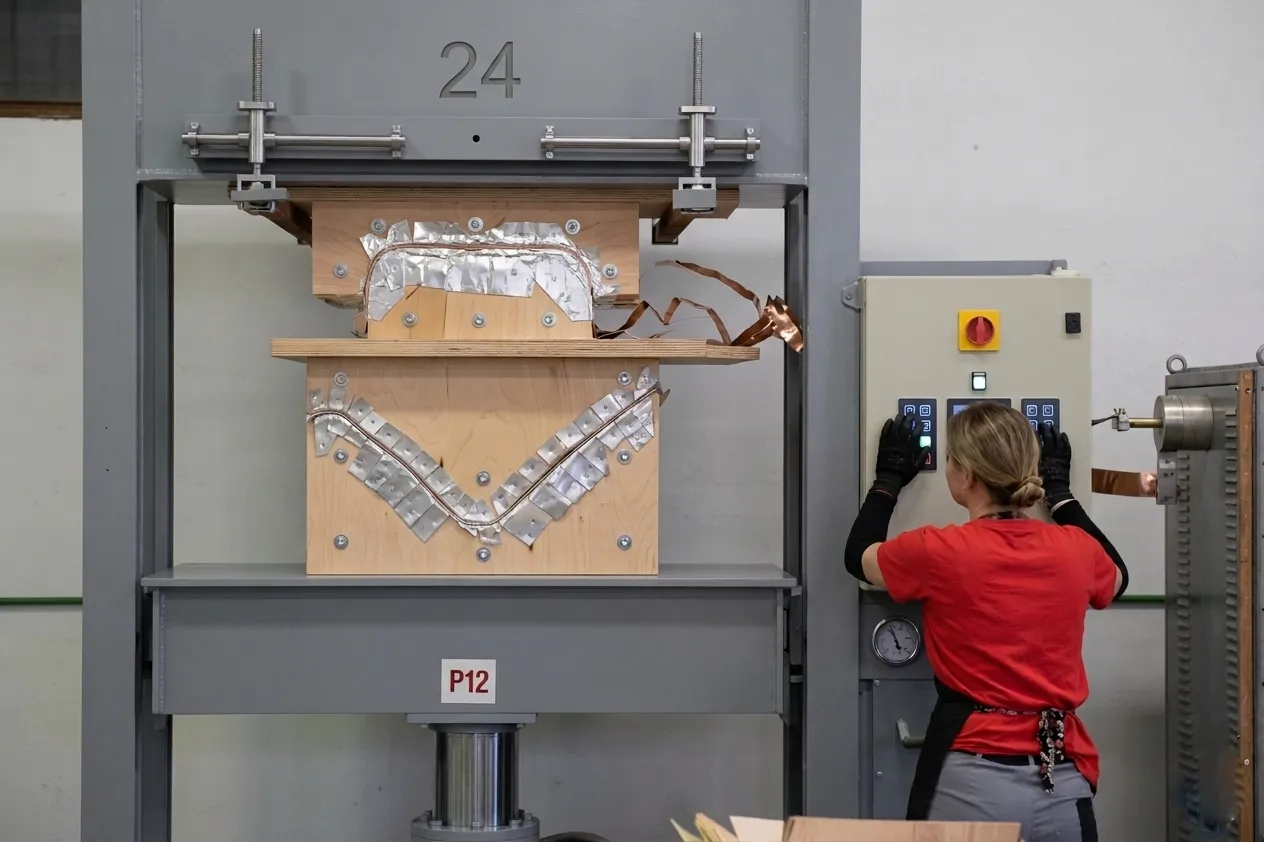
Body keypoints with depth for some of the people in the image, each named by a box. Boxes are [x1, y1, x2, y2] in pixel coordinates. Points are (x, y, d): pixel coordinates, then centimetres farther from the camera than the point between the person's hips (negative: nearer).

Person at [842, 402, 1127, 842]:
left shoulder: (938, 552, -10)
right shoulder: (1076, 549, -1)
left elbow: (858, 557, 12)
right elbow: (1116, 579, 25)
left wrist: (889, 477, 24)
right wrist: (1060, 491, 29)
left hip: (971, 782, -3)